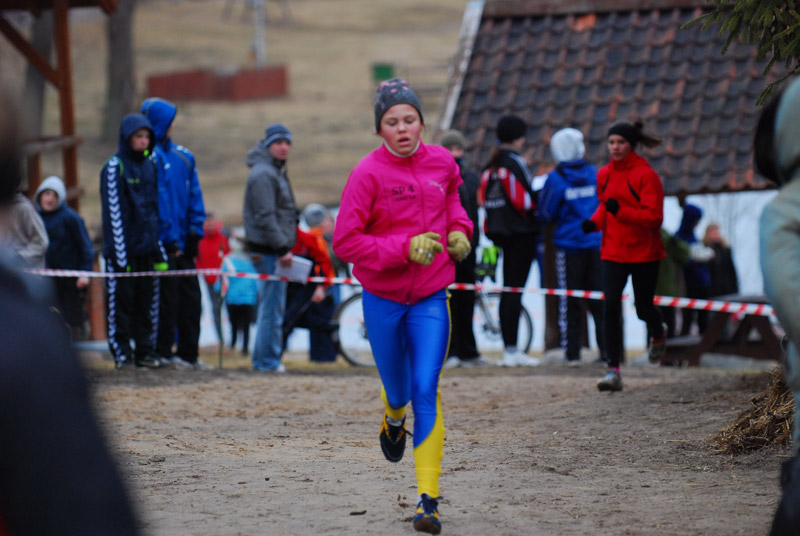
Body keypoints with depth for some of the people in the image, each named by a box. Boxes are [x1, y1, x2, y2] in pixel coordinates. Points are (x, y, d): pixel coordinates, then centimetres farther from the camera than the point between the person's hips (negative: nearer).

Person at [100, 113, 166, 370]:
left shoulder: (150, 165, 12)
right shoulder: (114, 167, -6)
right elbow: (113, 212, -10)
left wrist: (160, 248, 11)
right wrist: (120, 253, -14)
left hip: (146, 247, 5)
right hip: (123, 249, -5)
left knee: (147, 302, 6)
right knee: (120, 302, -1)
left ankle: (145, 351, 11)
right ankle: (122, 353, 3)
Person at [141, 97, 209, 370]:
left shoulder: (183, 156, 14)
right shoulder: (152, 156, -9)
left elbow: (194, 195, 14)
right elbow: (158, 200, -13)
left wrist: (194, 234, 4)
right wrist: (169, 239, -14)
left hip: (183, 242, 7)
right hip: (163, 242, -7)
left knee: (190, 296, 7)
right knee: (167, 295, -4)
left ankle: (189, 352, 13)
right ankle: (163, 351, 4)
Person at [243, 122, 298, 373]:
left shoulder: (276, 171, 19)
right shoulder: (263, 174, -14)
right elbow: (265, 217, -20)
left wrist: (286, 247, 18)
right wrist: (282, 248, -20)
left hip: (276, 248, 10)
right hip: (268, 249, -10)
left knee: (271, 305, 14)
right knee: (272, 307, -8)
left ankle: (263, 359, 19)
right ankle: (268, 360, -4)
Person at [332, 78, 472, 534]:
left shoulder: (442, 162, -1)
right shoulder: (368, 174, -14)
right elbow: (345, 242, -16)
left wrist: (459, 227, 4)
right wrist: (404, 248, -24)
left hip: (431, 298, 1)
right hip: (383, 297, -1)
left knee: (426, 392, -11)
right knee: (398, 388, 15)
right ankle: (394, 418, 56)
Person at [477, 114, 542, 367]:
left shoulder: (491, 164, 11)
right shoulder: (515, 162, -13)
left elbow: (483, 198, 14)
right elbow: (523, 199, -15)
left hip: (500, 231, 8)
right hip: (521, 232, -8)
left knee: (508, 289, 12)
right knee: (515, 289, -8)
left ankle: (508, 349, 14)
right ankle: (512, 350, -9)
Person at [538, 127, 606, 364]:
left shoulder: (556, 179, -10)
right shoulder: (595, 173, 1)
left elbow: (546, 214, -6)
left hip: (569, 244, -3)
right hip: (597, 244, 3)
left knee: (569, 302, 3)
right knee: (600, 299, 7)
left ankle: (571, 351, 2)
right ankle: (607, 350, 5)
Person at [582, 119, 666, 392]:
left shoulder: (645, 174, -13)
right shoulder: (604, 174, 4)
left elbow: (654, 216, -17)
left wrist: (621, 212, -29)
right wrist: (595, 221, 0)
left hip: (644, 252, -3)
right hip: (613, 251, 3)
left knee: (643, 308, 10)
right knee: (611, 305, -12)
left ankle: (659, 333, 49)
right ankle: (613, 371, -13)